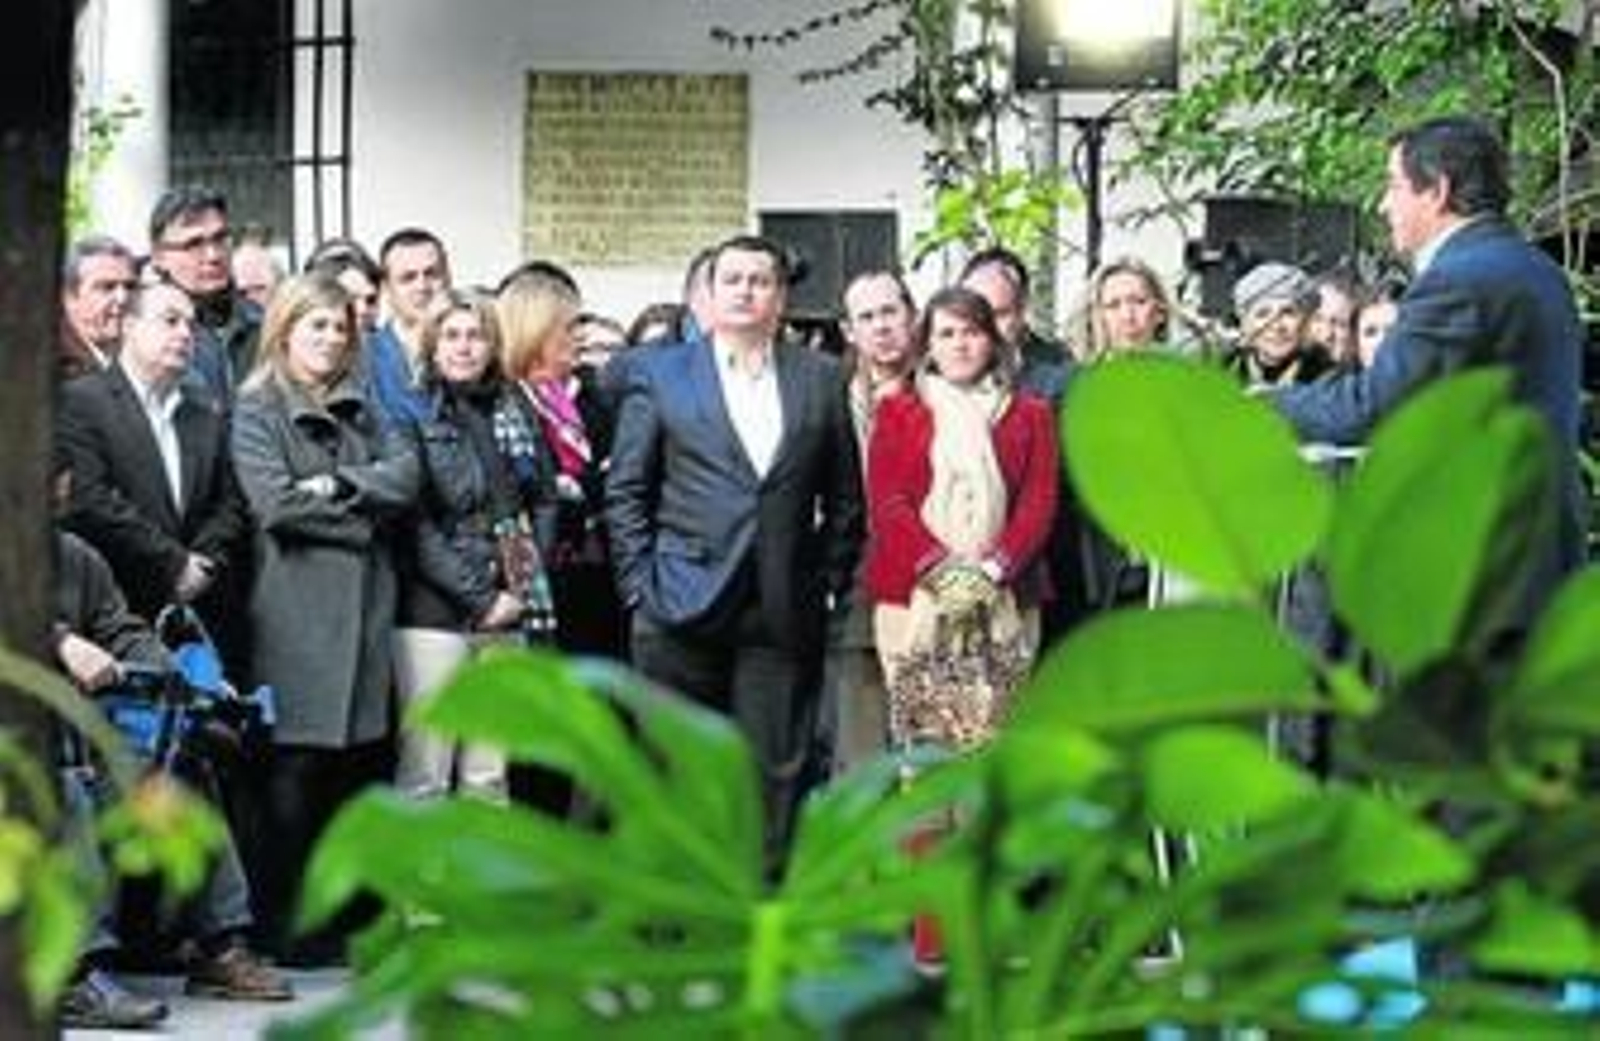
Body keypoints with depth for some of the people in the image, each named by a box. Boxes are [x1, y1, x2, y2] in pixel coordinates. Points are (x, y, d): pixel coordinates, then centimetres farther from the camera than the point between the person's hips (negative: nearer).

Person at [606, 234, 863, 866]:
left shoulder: (820, 379, 10)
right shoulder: (659, 372, 6)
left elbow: (843, 497, 13)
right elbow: (625, 492, 4)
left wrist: (830, 584, 5)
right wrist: (642, 586, -3)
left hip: (784, 614, 1)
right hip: (685, 607, -1)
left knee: (773, 772, 2)